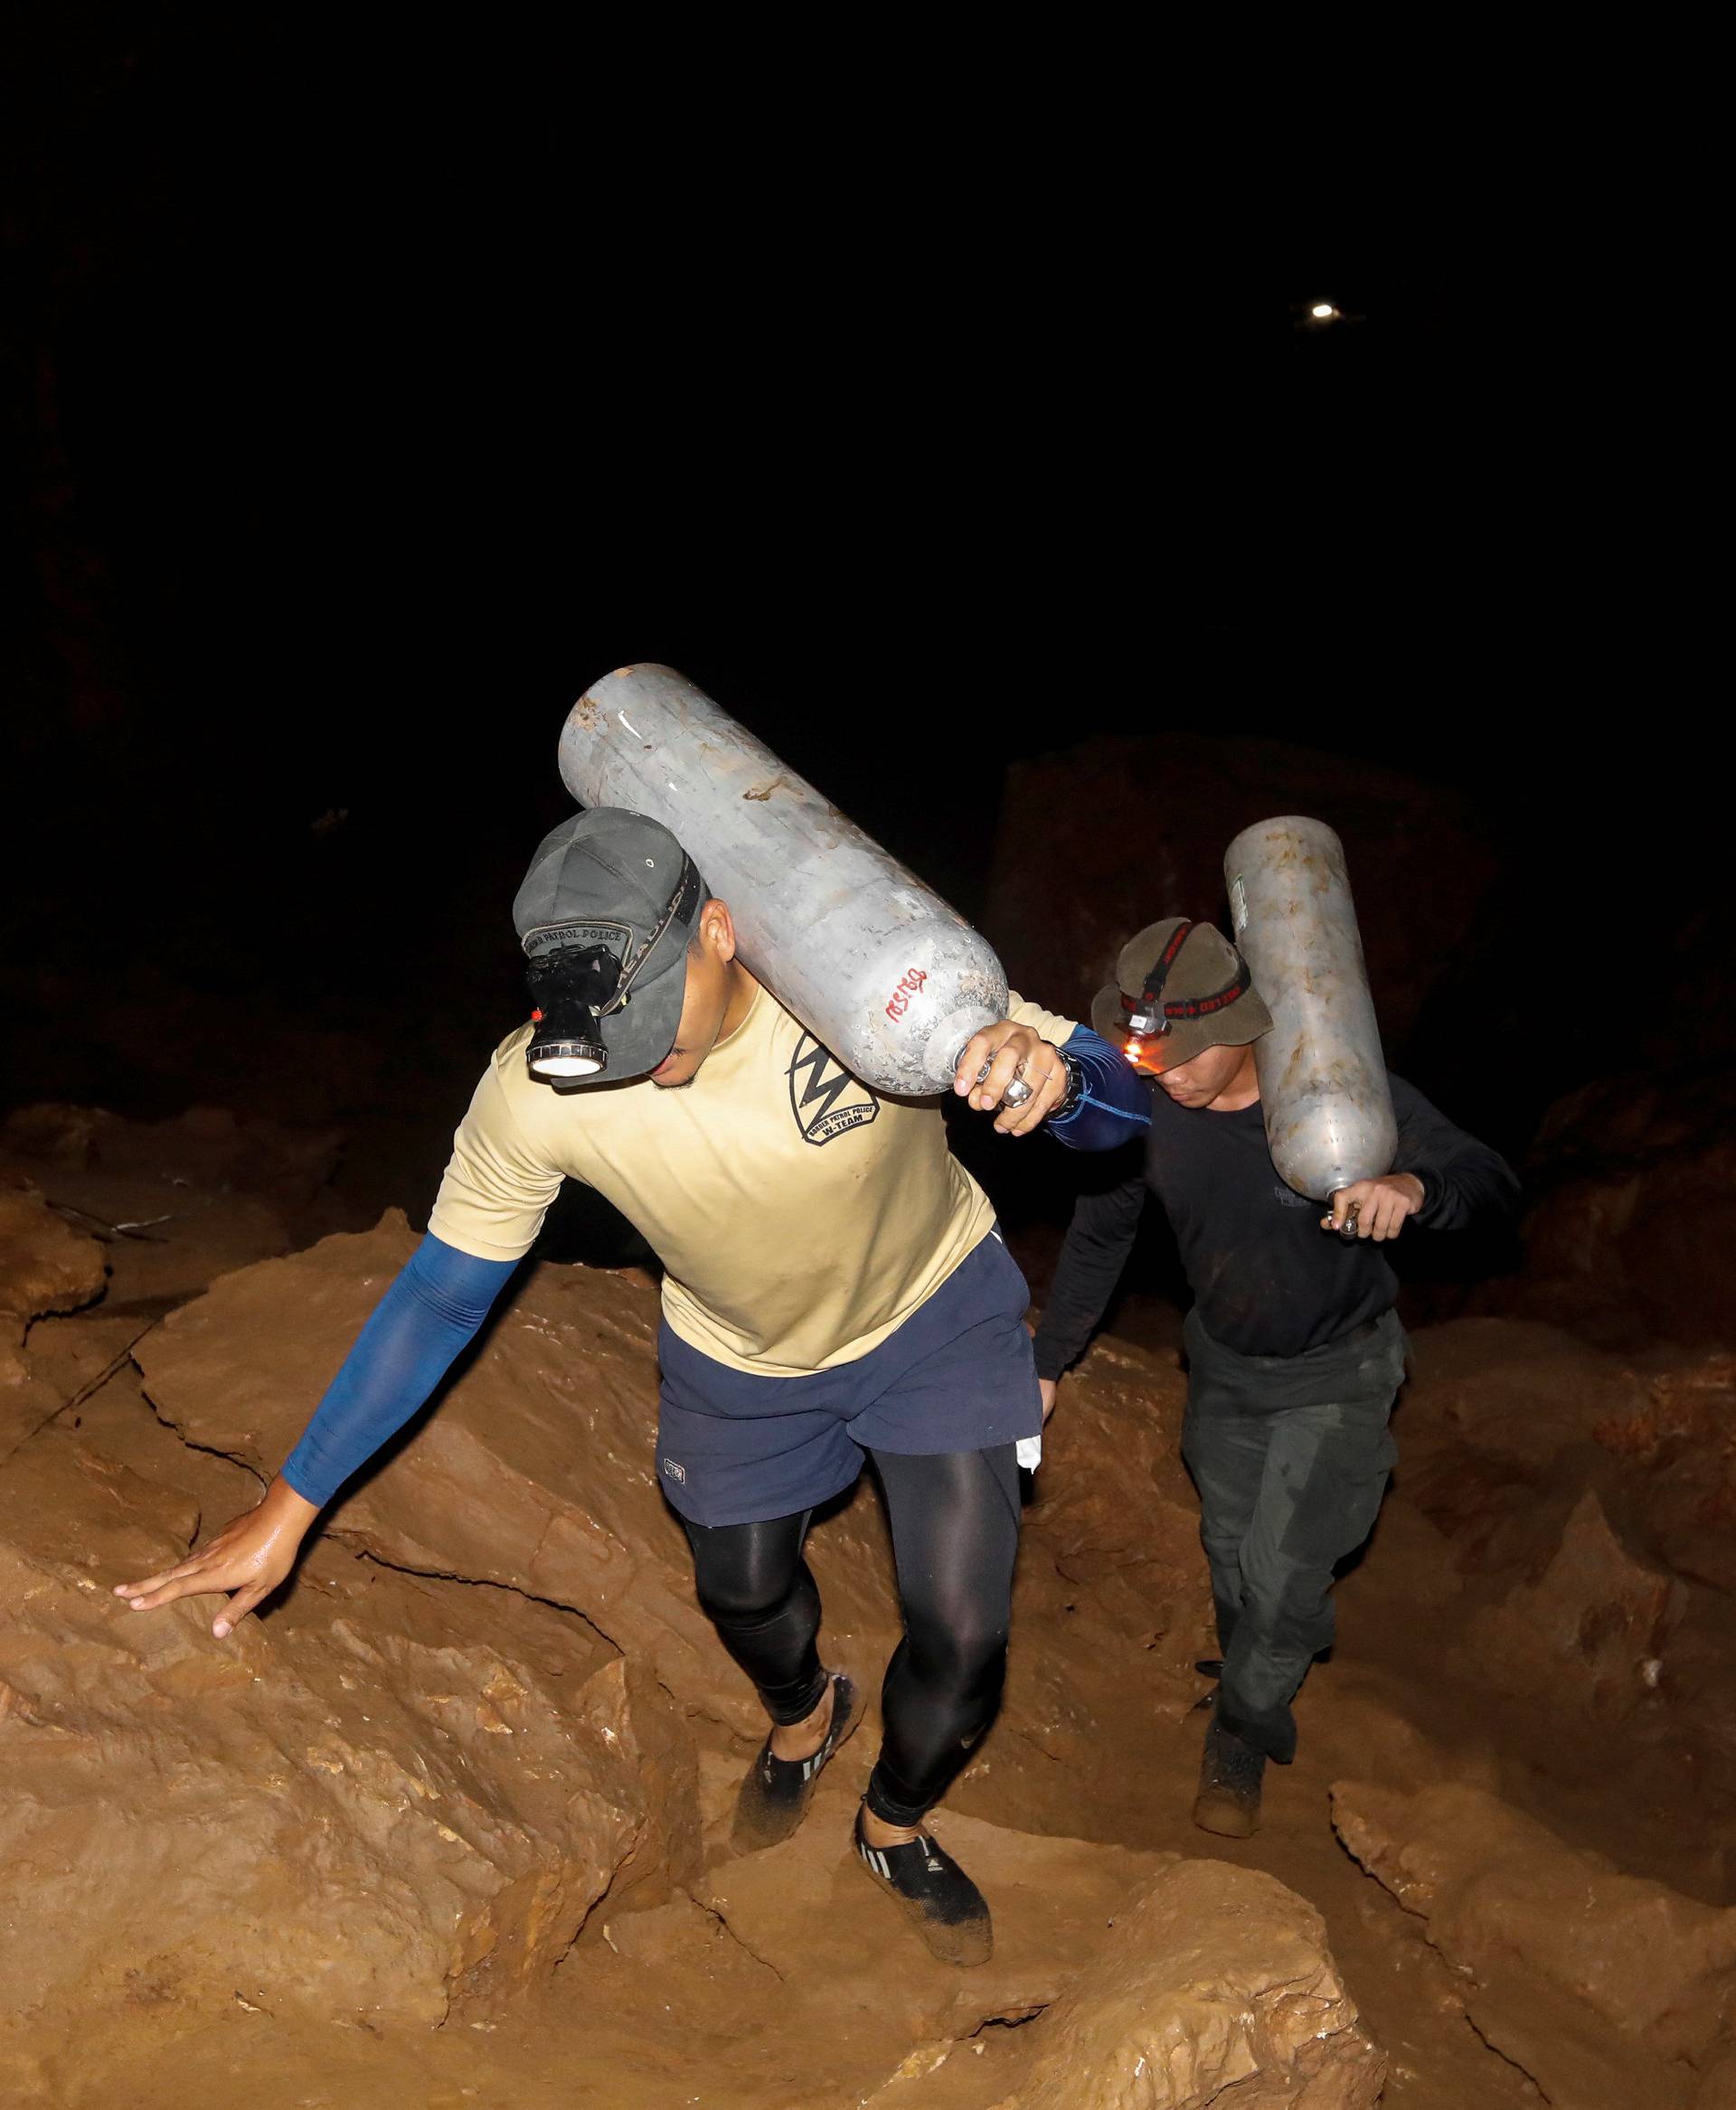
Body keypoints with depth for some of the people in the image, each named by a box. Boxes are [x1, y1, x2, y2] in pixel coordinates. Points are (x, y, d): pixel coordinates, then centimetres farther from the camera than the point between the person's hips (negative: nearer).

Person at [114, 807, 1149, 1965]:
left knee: (963, 1633, -4)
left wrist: (1051, 1073, -53)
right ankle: (806, 1715, 63)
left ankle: (896, 1826, 33)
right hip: (743, 1360, 2)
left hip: (934, 1308, -1)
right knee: (746, 1590, 22)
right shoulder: (536, 1091, -33)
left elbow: (1122, 1103, -27)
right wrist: (290, 1506, -14)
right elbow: (442, 1295, -17)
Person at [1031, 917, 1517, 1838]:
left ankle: (1242, 1740, 23)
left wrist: (1415, 1186, -48)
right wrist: (1046, 1361, 1)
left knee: (1281, 1573, -5)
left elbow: (1491, 1180, -24)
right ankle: (1283, 1655, 49)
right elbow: (1099, 1234, -3)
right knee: (1231, 1550, 18)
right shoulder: (1142, 1106, -21)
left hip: (1337, 1367, -3)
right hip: (1224, 1359, 4)